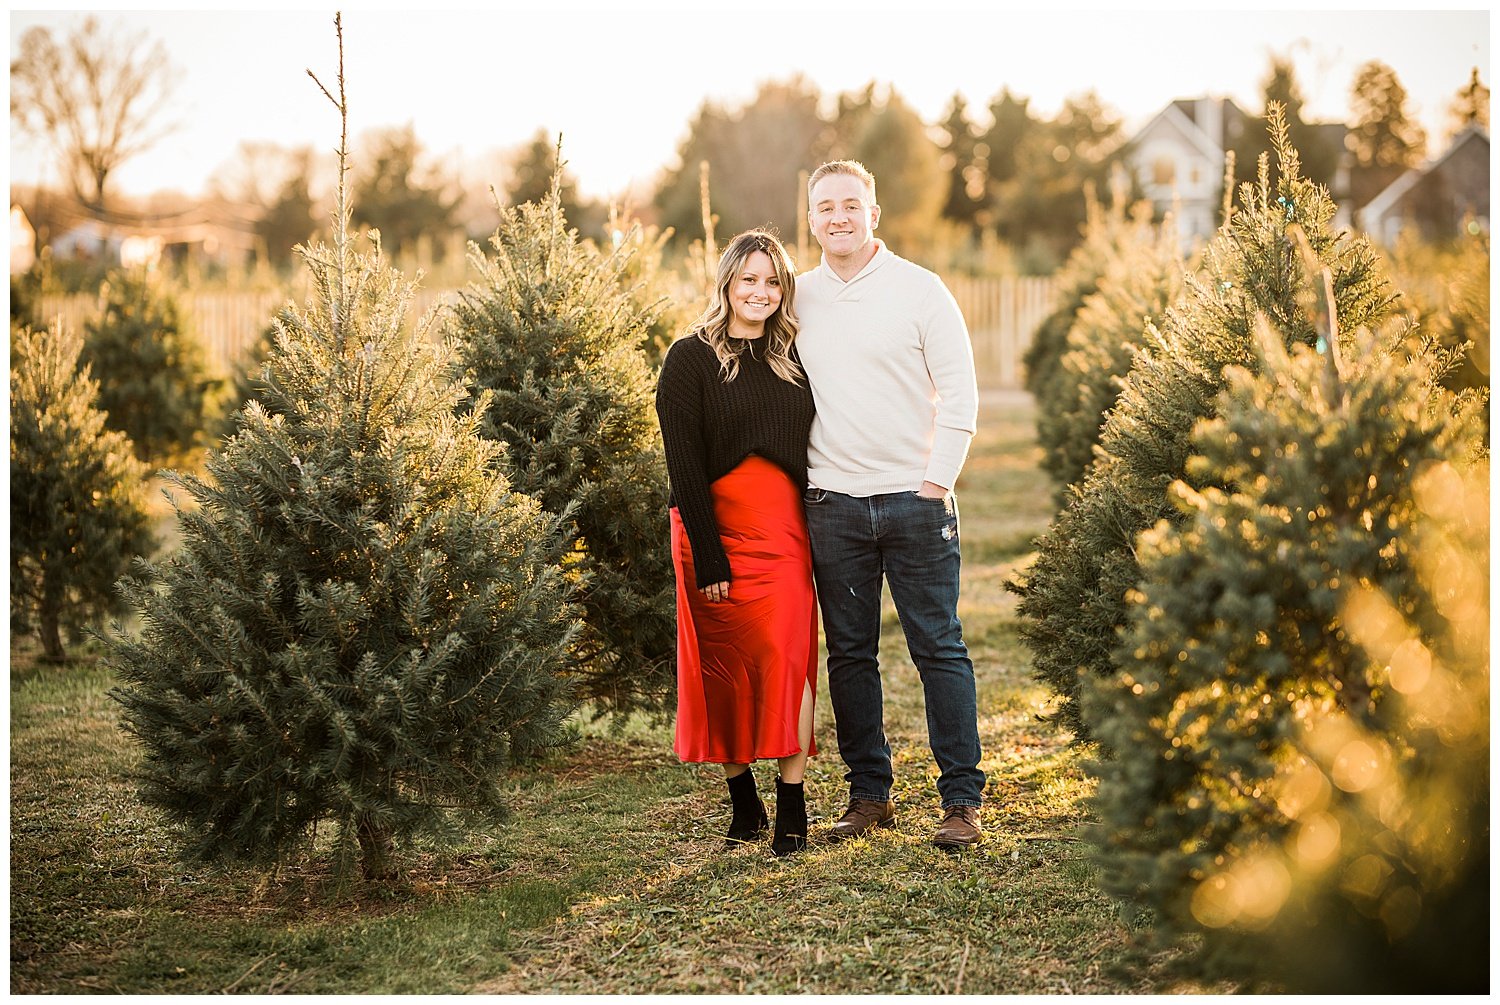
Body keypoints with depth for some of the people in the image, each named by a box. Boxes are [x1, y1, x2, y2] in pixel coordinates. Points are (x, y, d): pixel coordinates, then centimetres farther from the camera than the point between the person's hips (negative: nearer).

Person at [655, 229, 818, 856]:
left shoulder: (791, 358, 12)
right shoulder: (691, 358, -2)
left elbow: (814, 447, 13)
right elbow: (684, 464, -8)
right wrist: (708, 558, -14)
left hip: (785, 532, 3)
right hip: (717, 528, -3)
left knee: (786, 659, -7)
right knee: (724, 666, 3)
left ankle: (792, 808, -3)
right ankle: (743, 802, 15)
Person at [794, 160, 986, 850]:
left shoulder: (919, 289, 0)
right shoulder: (796, 298, 8)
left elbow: (959, 393, -1)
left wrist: (937, 481, -7)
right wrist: (794, 480, 9)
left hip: (914, 500, -3)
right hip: (831, 503, 3)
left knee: (939, 648, -1)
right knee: (849, 654, 7)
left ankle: (962, 800, 3)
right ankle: (869, 794, 17)